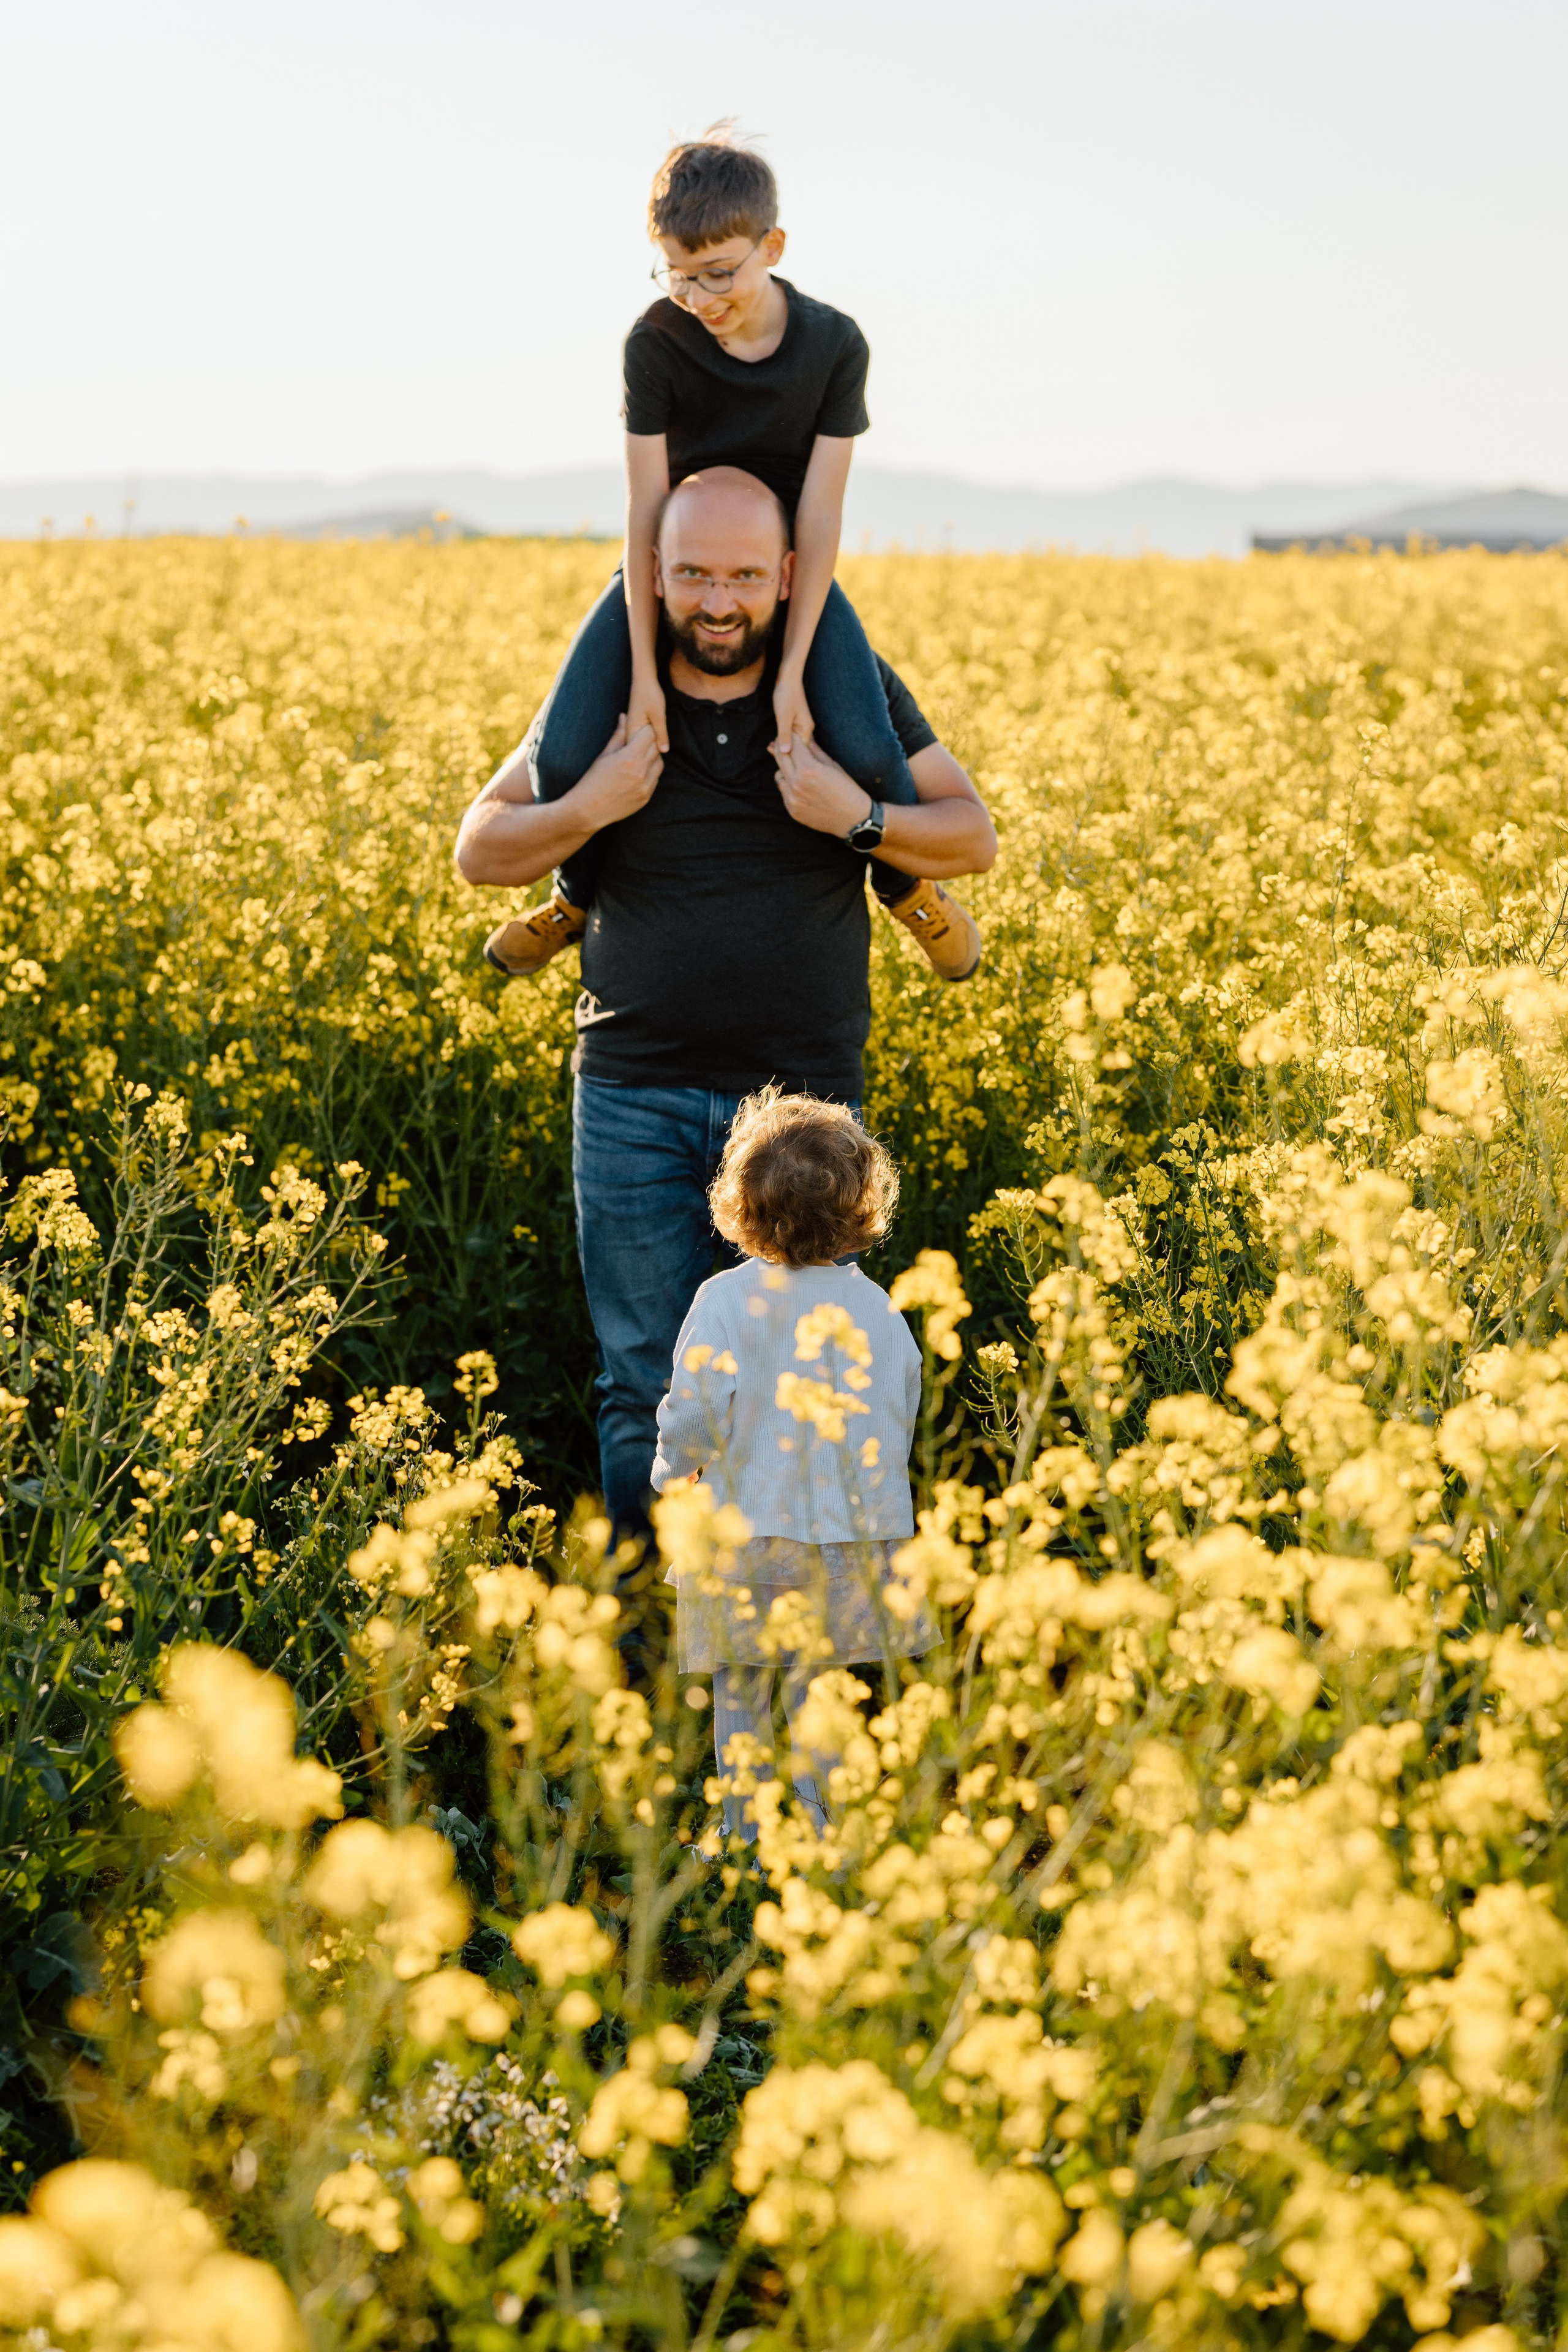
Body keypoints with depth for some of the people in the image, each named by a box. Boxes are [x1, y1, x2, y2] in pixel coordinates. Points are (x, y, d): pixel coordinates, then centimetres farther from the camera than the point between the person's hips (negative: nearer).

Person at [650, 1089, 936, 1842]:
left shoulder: (725, 1301, -12)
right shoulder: (878, 1310, 1)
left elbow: (694, 1418, -15)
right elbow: (898, 1426, 9)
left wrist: (673, 1473, 6)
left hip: (745, 1535, -3)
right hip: (853, 1543, 3)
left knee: (741, 1698, 9)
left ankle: (745, 1841, 14)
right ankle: (824, 1833, 10)